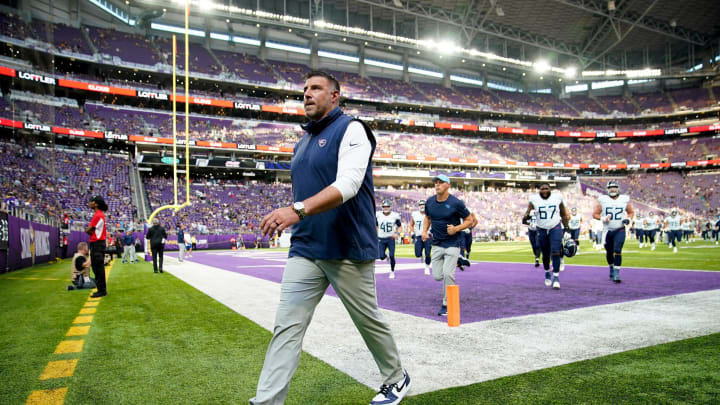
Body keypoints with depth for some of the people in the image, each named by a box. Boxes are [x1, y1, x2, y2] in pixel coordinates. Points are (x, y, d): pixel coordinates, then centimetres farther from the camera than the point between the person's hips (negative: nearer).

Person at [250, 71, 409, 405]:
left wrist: (297, 210, -35)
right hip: (305, 250, 6)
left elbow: (347, 185, -23)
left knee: (369, 321, 10)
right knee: (286, 328, -1)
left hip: (348, 251, -6)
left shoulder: (351, 130, -7)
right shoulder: (303, 143, 17)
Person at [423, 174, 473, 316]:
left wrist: (456, 229, -20)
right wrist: (424, 231, 3)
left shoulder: (456, 203, -13)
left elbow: (469, 220, -4)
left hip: (452, 244, -5)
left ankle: (446, 305, 3)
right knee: (437, 276, 4)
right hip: (437, 244, 5)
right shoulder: (430, 201, 1)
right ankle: (453, 265, 38)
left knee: (448, 274, -14)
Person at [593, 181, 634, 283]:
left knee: (617, 250, -14)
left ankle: (616, 273, -11)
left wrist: (628, 219, -5)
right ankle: (611, 268, 37)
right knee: (609, 252, 11)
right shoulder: (602, 200, -2)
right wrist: (603, 218, -17)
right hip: (607, 230, 1)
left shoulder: (625, 200, 2)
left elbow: (631, 212, 15)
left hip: (620, 230, -1)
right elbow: (595, 214, 1)